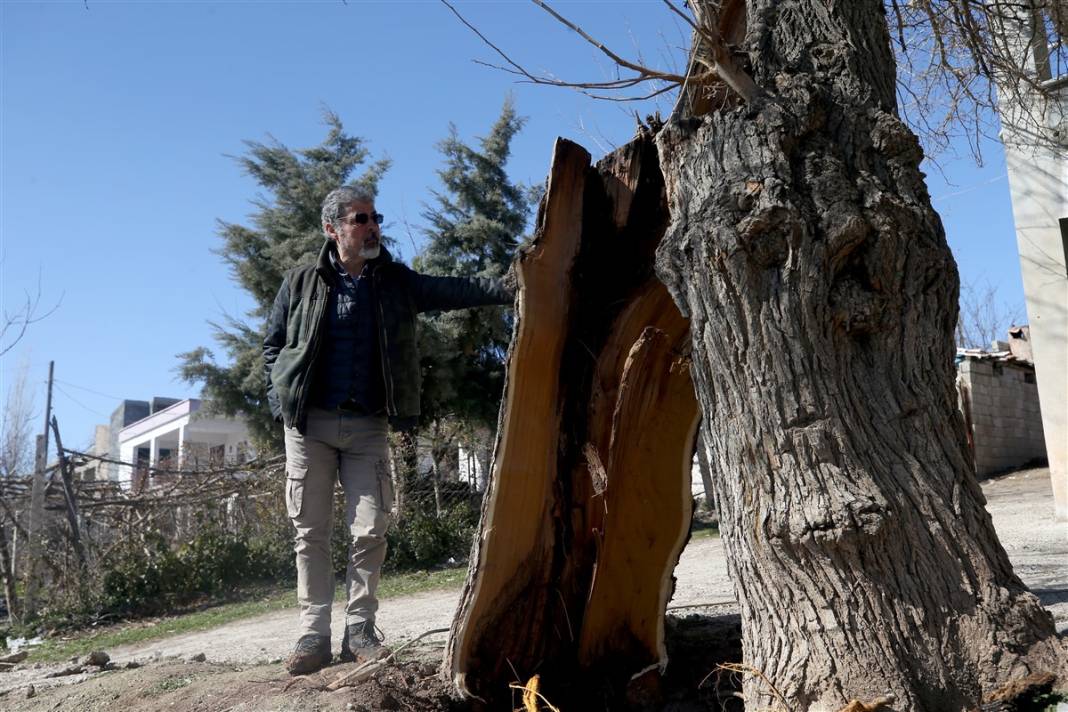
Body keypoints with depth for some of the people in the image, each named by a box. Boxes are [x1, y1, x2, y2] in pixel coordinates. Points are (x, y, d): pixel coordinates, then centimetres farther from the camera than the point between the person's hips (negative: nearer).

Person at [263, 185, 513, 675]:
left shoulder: (397, 282, 7)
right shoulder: (302, 283, 5)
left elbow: (457, 291, -4)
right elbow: (272, 346, 11)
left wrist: (514, 288, -18)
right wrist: (281, 404, -3)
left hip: (368, 427, 1)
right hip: (309, 423, 0)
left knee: (370, 529, -2)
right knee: (311, 532, 2)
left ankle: (359, 630, 9)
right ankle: (314, 634, 10)